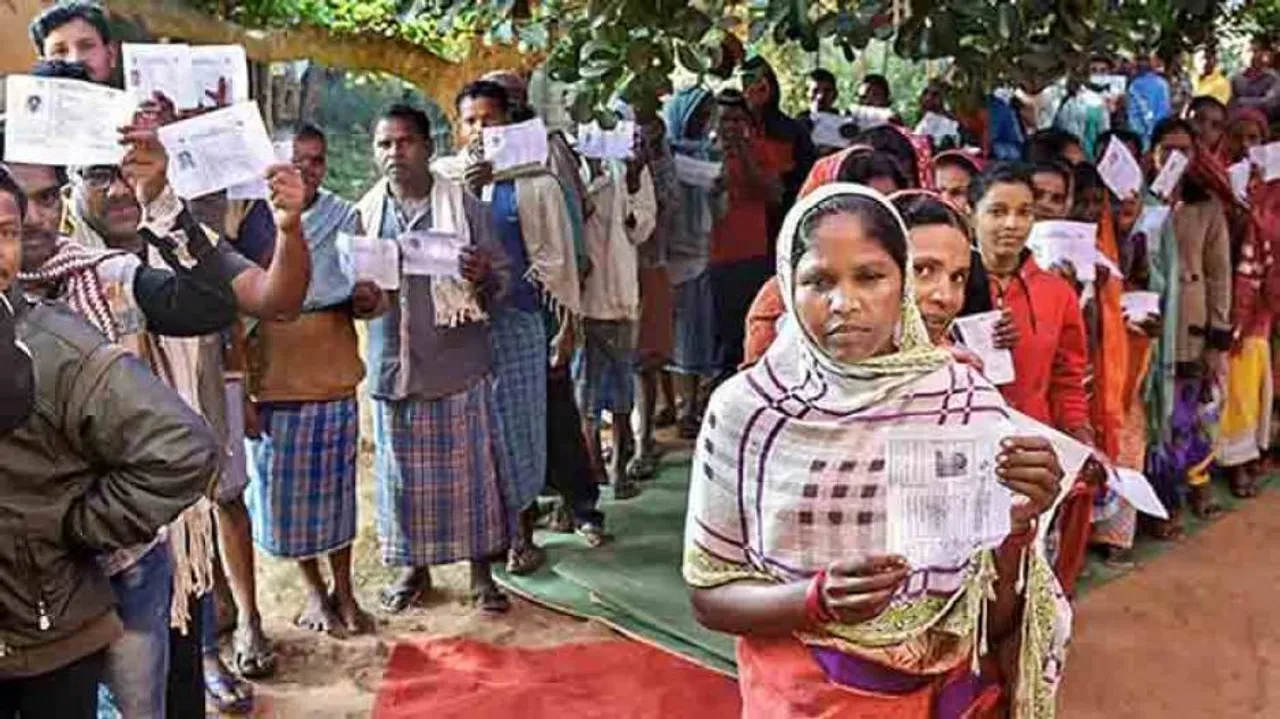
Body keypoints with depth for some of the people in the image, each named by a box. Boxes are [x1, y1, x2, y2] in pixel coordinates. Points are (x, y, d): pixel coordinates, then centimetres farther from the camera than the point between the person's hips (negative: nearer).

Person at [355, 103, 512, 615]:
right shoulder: (365, 212, 6)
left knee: (468, 466, 5)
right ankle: (413, 567, 28)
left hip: (455, 359, -2)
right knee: (403, 470, 11)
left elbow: (501, 276, 0)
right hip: (393, 361, 3)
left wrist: (482, 277, -23)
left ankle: (481, 570, 19)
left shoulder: (463, 205, -2)